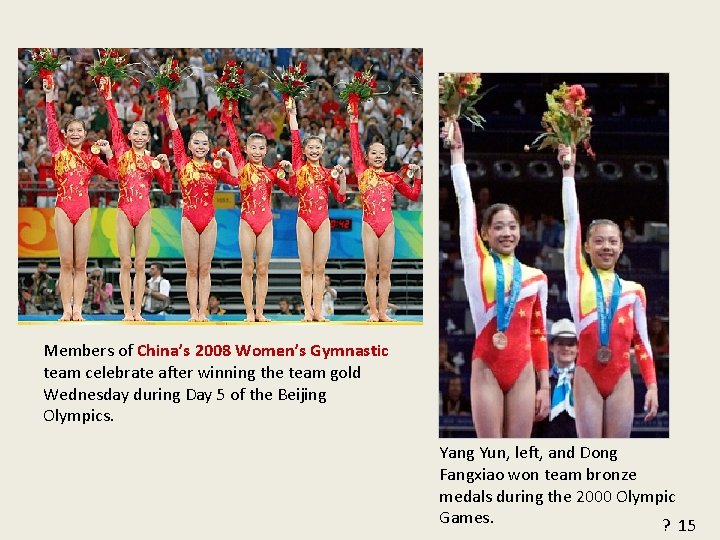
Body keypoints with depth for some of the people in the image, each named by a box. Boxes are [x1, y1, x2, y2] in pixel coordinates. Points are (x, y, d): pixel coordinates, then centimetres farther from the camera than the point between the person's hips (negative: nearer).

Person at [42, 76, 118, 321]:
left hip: (83, 210, 2)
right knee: (66, 264, -1)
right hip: (63, 209, -2)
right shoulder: (59, 151, 6)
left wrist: (108, 152, 2)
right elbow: (51, 125, -1)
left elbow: (113, 173, 12)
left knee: (80, 264, 2)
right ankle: (67, 310, 1)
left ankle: (77, 310, 4)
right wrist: (49, 98, -6)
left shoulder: (90, 158, 12)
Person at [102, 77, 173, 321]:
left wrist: (165, 168, -9)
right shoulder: (123, 153, 6)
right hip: (125, 212, -1)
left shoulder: (153, 161, 9)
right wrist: (108, 97, -4)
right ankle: (127, 311, 2)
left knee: (140, 264, 2)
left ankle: (138, 312, 4)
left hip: (144, 213, 1)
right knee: (125, 263, -1)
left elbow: (168, 188, 7)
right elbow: (115, 125, 1)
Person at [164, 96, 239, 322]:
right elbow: (175, 132, 3)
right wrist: (169, 108, 2)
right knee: (192, 270, 2)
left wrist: (229, 158, -5)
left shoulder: (214, 168, 9)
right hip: (189, 220, -1)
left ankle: (203, 312, 6)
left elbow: (235, 180, -2)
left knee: (204, 269, 4)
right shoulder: (183, 162, 4)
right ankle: (193, 312, 5)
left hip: (209, 221, 1)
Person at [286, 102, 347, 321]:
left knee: (319, 269, 3)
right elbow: (295, 140, -2)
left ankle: (318, 311, 5)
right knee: (306, 269, 0)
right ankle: (308, 310, 2)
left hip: (323, 222, 2)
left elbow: (340, 197, 4)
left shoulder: (327, 173, 10)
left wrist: (341, 176, -8)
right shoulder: (299, 167, 5)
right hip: (304, 221, -2)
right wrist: (292, 115, -3)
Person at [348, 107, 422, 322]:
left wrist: (417, 176, 7)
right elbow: (355, 146, 3)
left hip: (387, 225, 2)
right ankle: (373, 312, 3)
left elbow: (413, 195, 18)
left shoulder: (393, 177, 13)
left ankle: (383, 312, 6)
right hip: (369, 225, -2)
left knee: (385, 271, 4)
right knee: (371, 271, 0)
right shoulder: (362, 172, 7)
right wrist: (354, 121, 1)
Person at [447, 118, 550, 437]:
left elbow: (538, 333, 12)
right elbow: (465, 203, 0)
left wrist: (544, 386, 9)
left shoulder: (535, 277, 9)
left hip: (523, 373, 2)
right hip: (487, 370, -2)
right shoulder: (477, 264, 3)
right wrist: (457, 152, -1)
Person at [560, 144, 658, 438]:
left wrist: (652, 385, 4)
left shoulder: (633, 290, 9)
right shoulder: (579, 278, 5)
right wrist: (568, 170, -1)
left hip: (621, 379, 1)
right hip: (587, 376, -1)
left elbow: (641, 340, 11)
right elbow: (571, 220, 1)